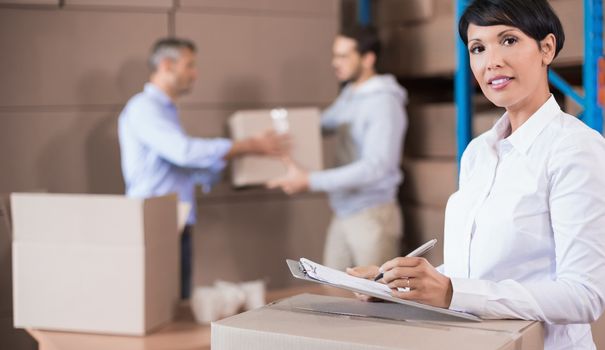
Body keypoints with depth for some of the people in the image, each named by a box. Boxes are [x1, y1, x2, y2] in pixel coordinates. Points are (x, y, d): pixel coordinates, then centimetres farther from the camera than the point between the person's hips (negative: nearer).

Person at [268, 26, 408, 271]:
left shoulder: (385, 103, -16)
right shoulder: (348, 95, 9)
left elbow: (374, 167, -24)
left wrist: (310, 181, -27)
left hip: (372, 215, -8)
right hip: (343, 214, 8)